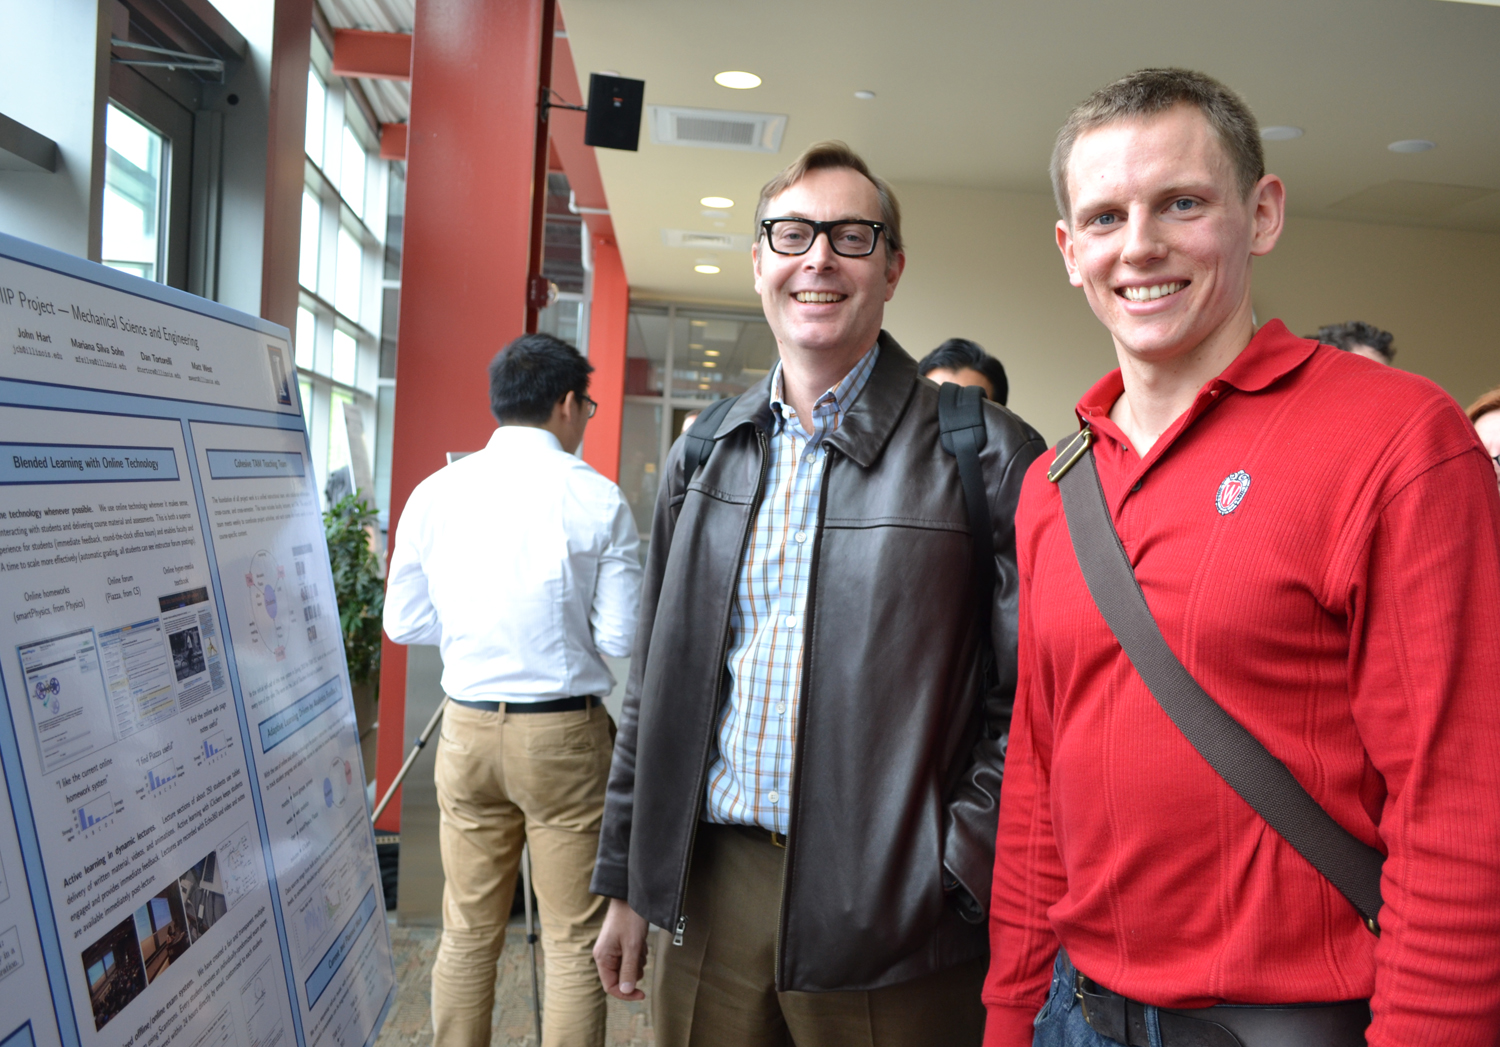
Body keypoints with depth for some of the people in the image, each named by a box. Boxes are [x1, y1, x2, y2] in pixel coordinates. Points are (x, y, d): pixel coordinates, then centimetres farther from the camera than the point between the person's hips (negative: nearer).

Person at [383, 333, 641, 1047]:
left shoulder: (435, 492, -1)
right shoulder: (598, 500, -9)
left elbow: (404, 623, 5)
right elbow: (619, 638, -10)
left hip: (467, 729, 4)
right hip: (566, 732, -3)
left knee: (468, 934, 17)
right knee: (574, 944, 9)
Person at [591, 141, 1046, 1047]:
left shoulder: (983, 457, -7)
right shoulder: (703, 456, 8)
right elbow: (658, 685, 11)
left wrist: (960, 875, -12)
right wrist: (627, 882, 12)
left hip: (888, 915, -4)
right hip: (710, 891, 4)